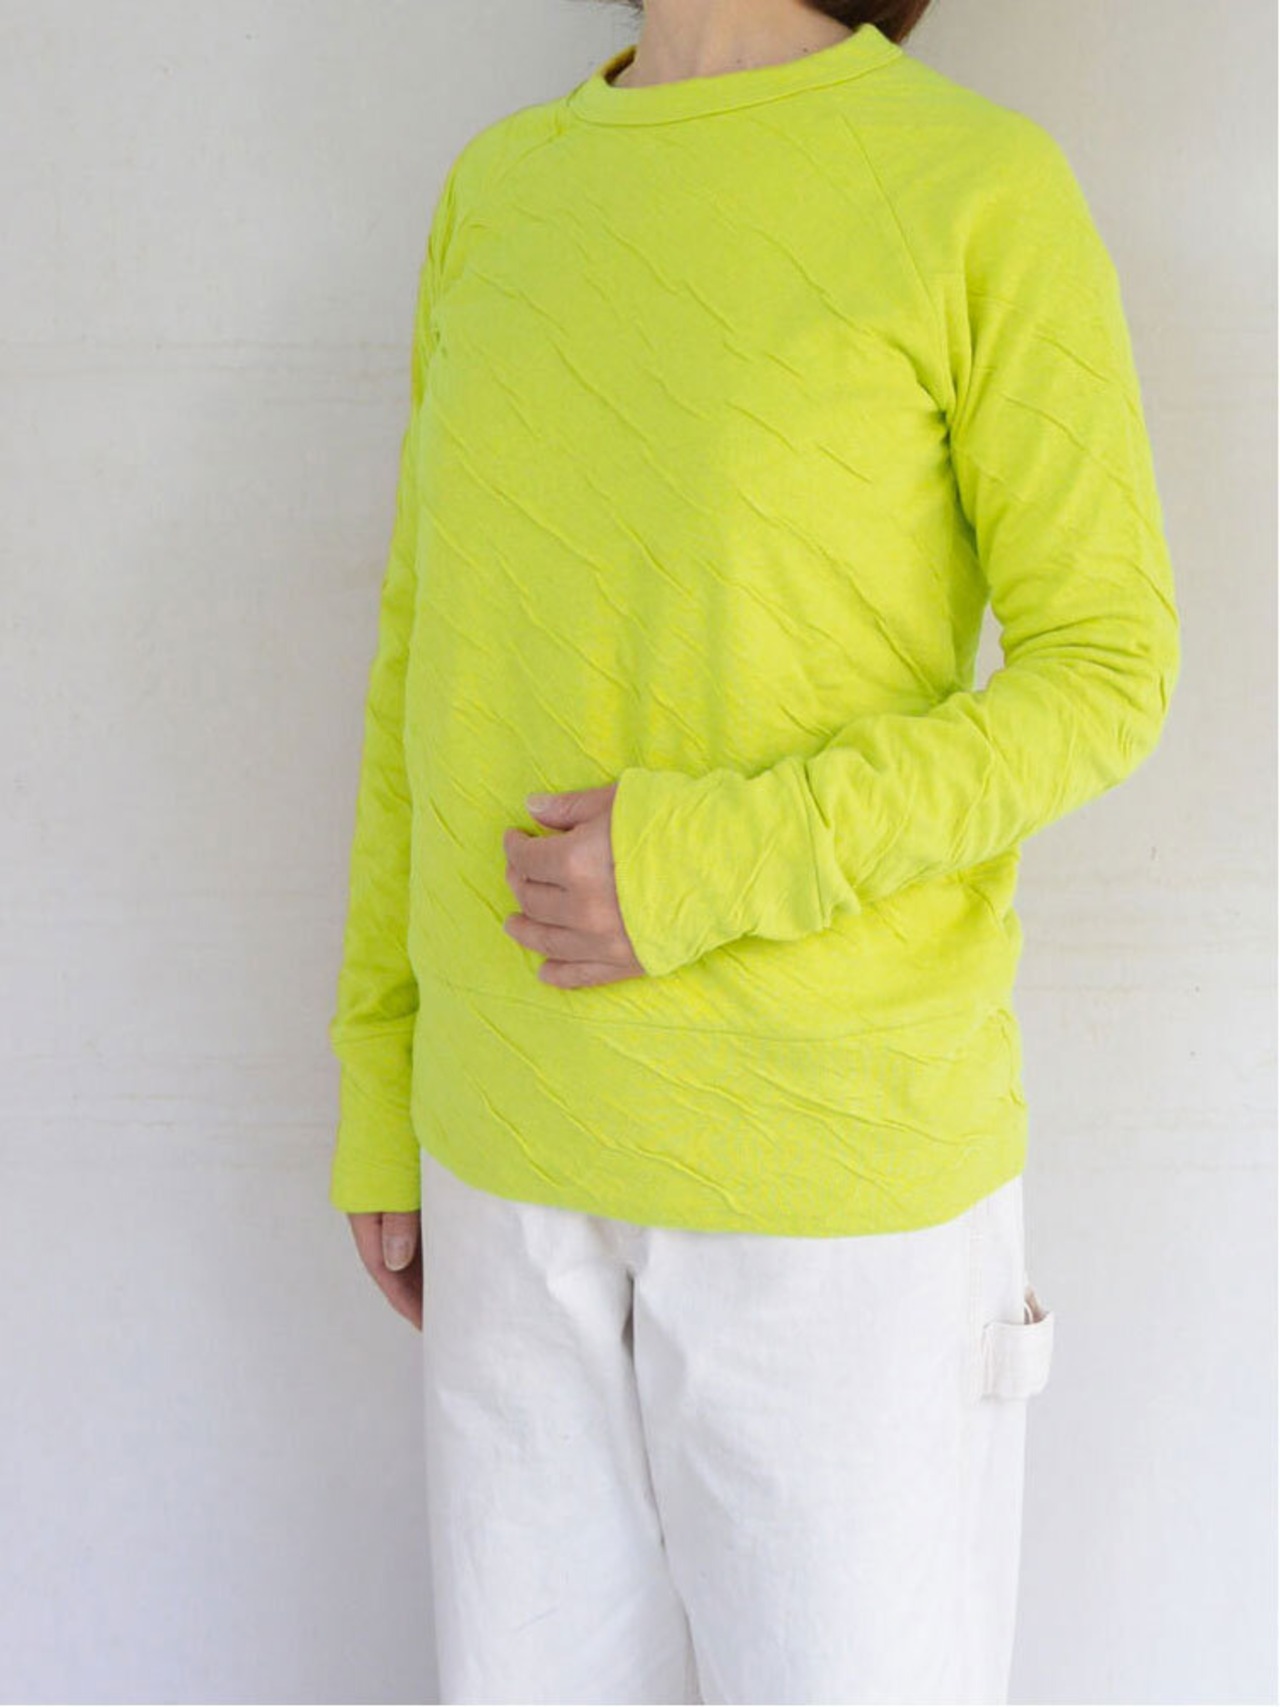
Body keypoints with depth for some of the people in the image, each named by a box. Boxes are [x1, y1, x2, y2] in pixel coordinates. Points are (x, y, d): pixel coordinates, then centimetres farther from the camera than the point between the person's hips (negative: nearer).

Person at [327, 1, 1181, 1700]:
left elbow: (1102, 684, -7)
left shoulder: (990, 191, -8)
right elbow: (433, 665, 10)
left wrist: (700, 872, -20)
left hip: (844, 1155, -4)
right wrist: (380, 1095, 10)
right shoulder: (501, 193, 8)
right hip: (530, 1148, 5)